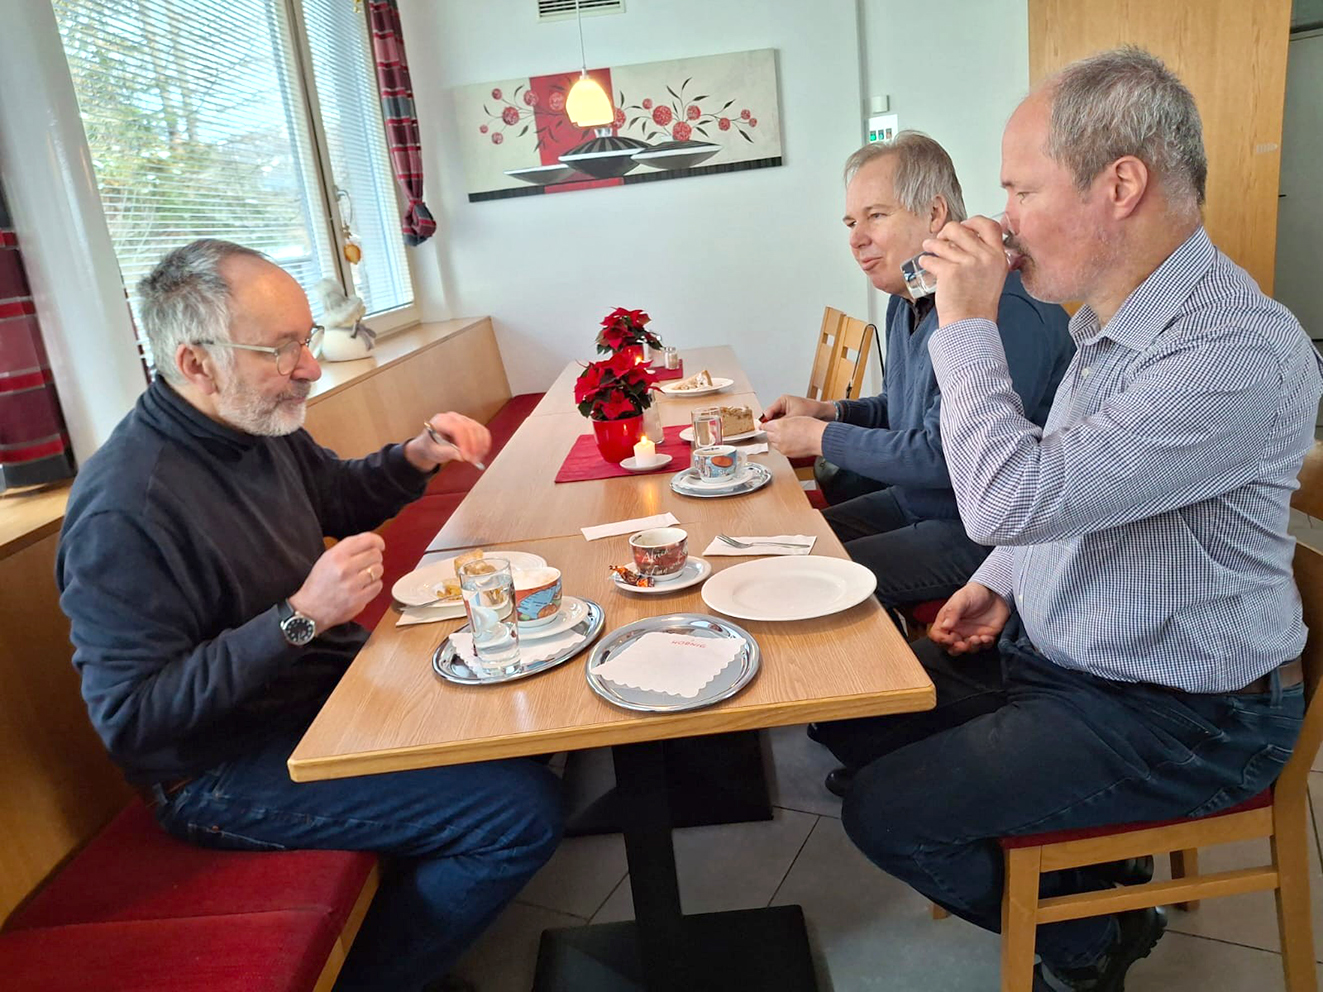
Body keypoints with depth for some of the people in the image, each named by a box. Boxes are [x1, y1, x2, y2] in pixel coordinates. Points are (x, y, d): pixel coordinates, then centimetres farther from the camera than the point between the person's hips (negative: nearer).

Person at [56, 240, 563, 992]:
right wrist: (300, 618, -31)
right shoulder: (124, 512, -27)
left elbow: (337, 496, 19)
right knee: (526, 810, -19)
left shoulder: (260, 424, -1)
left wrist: (415, 457, -1)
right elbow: (130, 717, -25)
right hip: (230, 764, -9)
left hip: (332, 686, 9)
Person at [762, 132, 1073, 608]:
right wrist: (830, 411, 2)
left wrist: (822, 438, -17)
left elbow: (945, 457, -28)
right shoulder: (907, 299, 8)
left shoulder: (1006, 309, -25)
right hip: (912, 503, 10)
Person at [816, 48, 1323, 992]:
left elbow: (1009, 498, -35)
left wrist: (967, 325, -25)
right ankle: (1079, 866, 21)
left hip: (1175, 717, -9)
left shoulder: (1242, 350, -28)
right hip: (1051, 649, 9)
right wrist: (1001, 584, 2)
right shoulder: (1113, 316, 4)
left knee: (884, 812, -10)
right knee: (850, 710, 9)